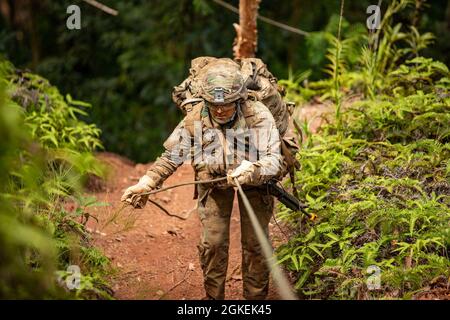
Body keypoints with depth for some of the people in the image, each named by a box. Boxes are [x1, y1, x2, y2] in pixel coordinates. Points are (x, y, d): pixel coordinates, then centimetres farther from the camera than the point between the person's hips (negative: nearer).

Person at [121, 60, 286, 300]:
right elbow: (171, 156, -11)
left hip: (254, 181, -1)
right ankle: (213, 297, 15)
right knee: (212, 243, -2)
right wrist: (145, 184, -22)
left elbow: (275, 160, -34)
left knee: (255, 243, -1)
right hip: (213, 179, 2)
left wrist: (253, 170, -55)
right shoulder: (195, 118, -21)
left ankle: (255, 298, 16)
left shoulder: (258, 116, -29)